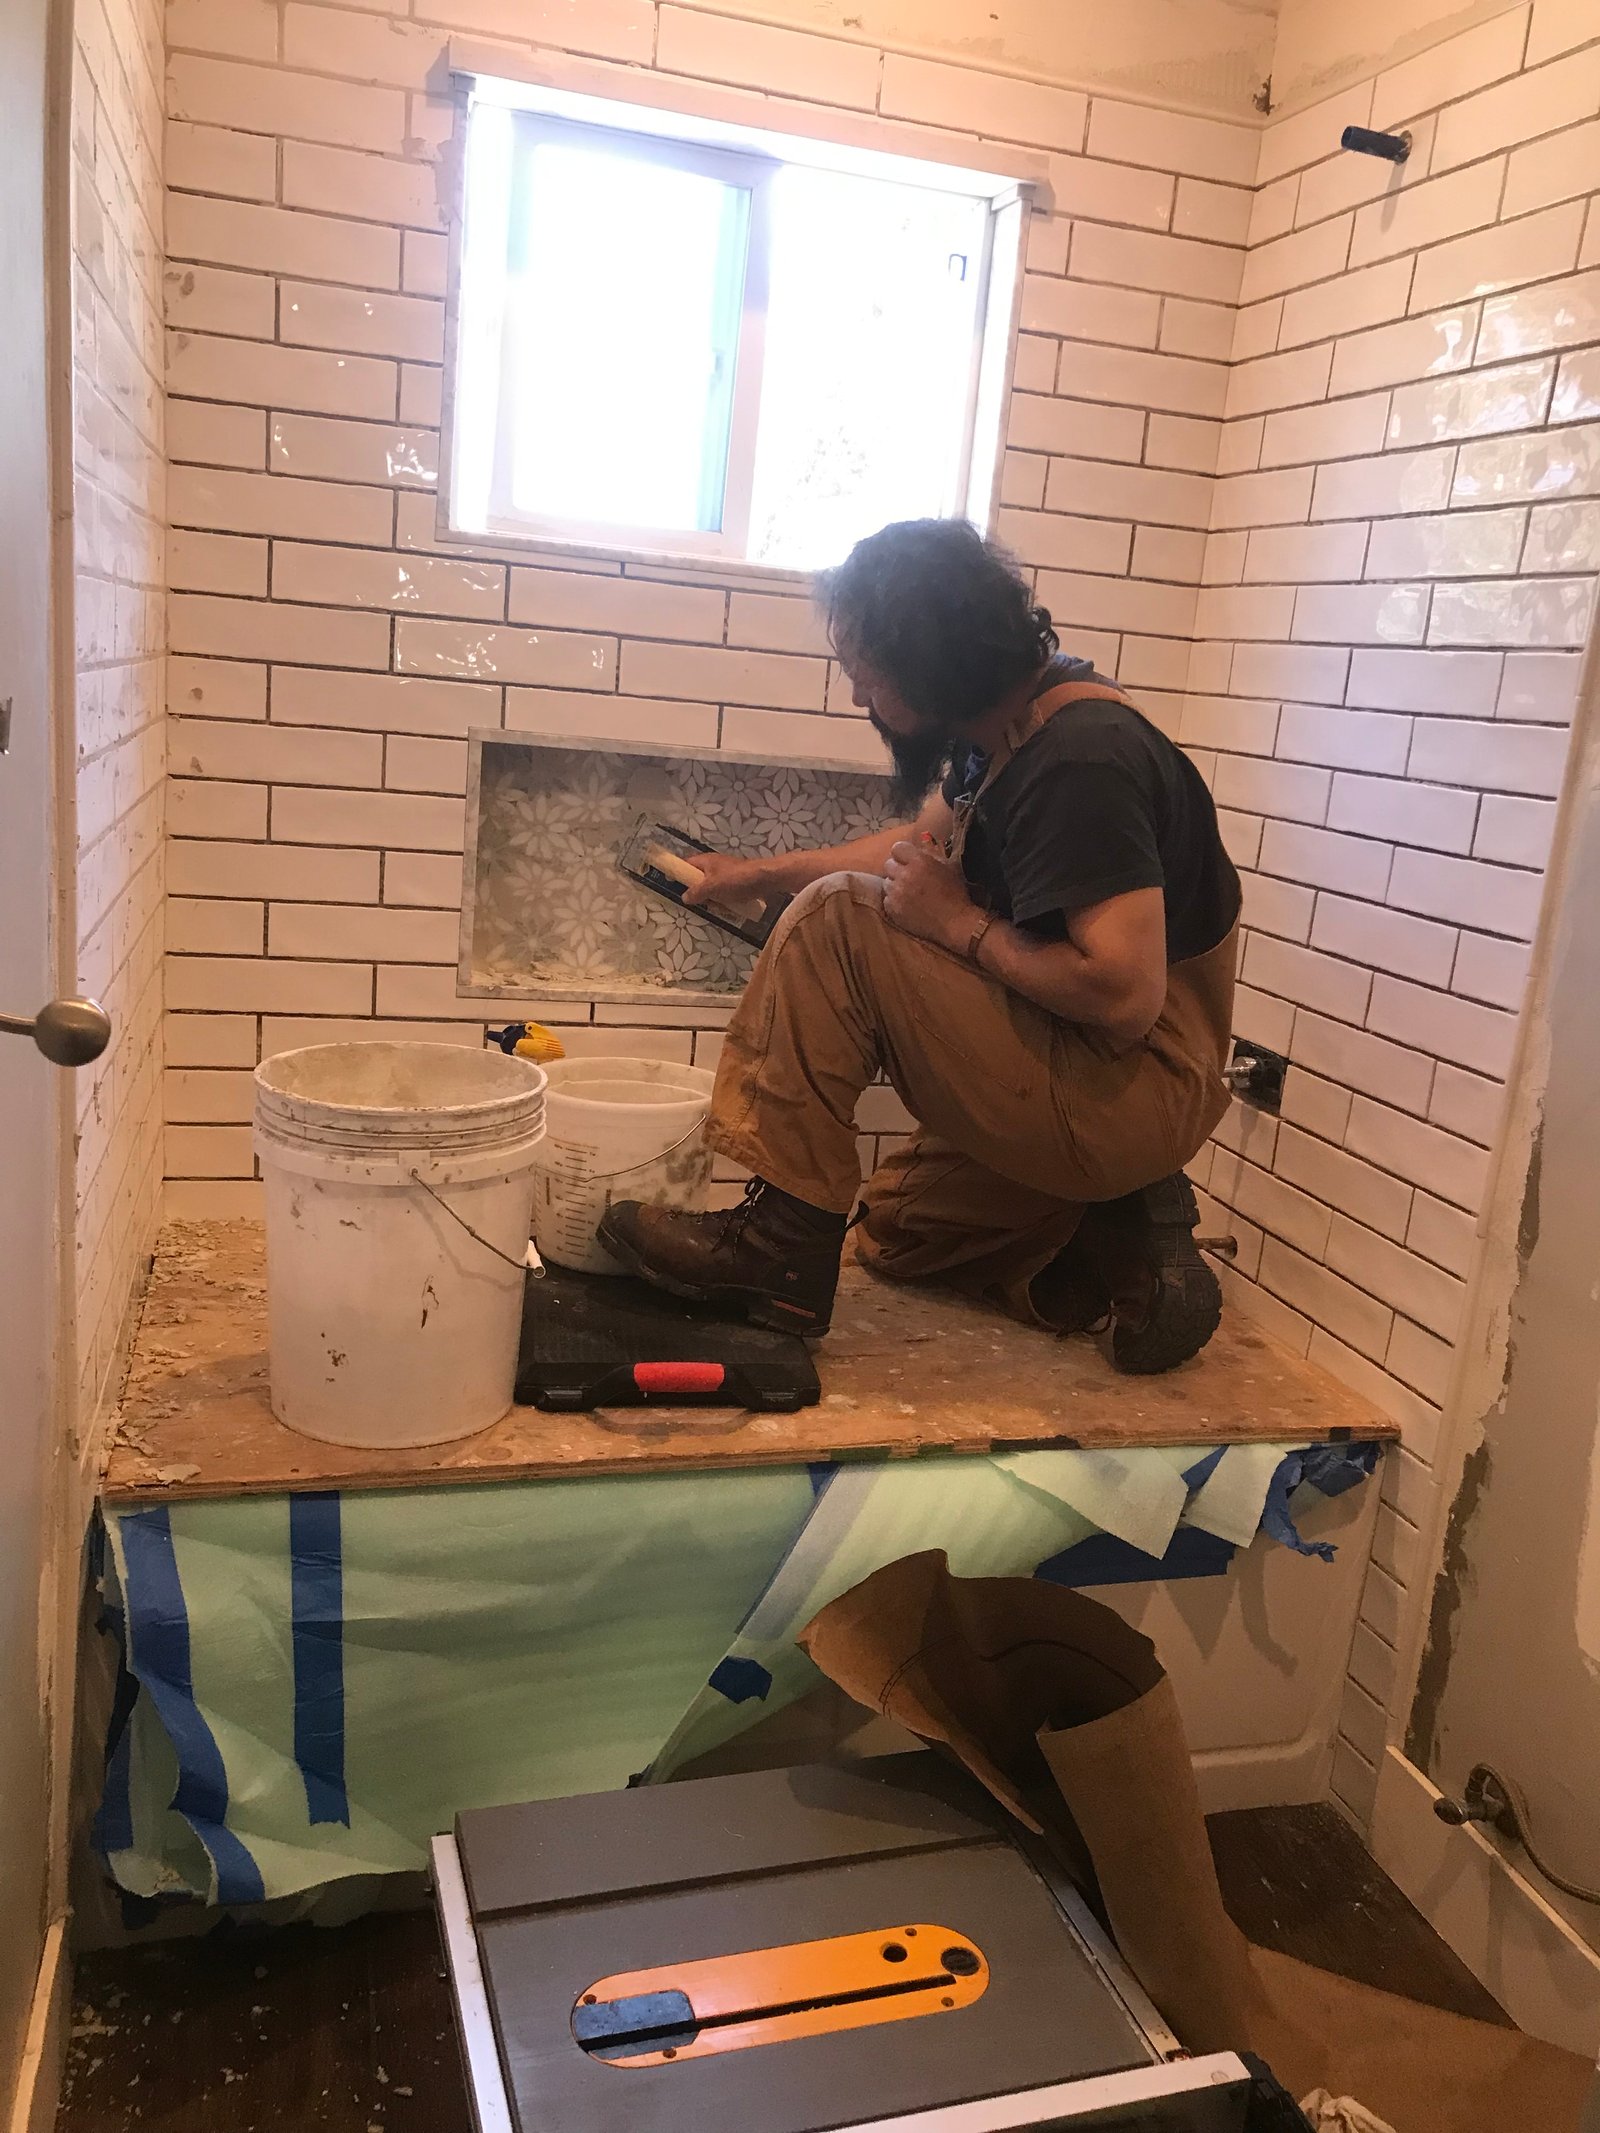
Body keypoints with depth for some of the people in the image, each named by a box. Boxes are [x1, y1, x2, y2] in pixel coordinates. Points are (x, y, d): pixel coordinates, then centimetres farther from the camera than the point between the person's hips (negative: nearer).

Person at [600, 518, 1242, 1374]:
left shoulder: (1083, 758, -25)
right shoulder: (1008, 722, 5)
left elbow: (1125, 995, -32)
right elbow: (926, 845, 23)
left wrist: (957, 924, -18)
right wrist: (763, 873, 30)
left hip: (1136, 1089, -10)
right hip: (1080, 1080, 10)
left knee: (838, 921, -17)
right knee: (895, 1229, 27)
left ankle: (779, 1243, -12)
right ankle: (1117, 1249, 11)